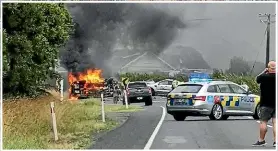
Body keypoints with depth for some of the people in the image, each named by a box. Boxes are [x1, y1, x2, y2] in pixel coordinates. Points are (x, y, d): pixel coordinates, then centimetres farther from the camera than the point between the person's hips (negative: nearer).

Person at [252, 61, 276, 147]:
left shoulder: (264, 77, -13)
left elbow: (257, 79, 5)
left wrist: (264, 71, 14)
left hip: (266, 104, -4)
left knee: (263, 122, 5)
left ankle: (261, 140, 11)